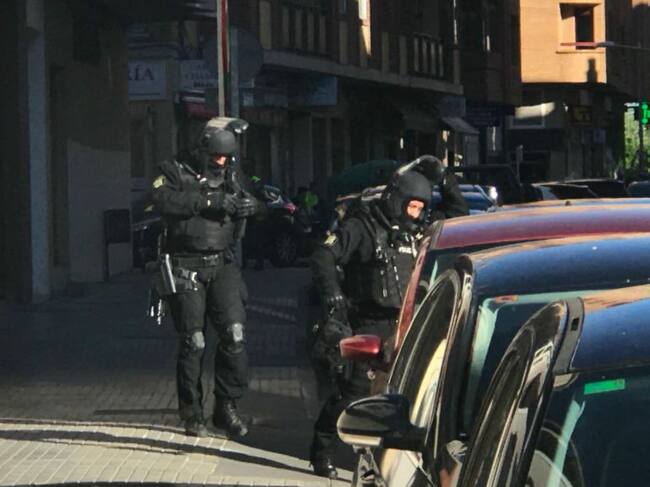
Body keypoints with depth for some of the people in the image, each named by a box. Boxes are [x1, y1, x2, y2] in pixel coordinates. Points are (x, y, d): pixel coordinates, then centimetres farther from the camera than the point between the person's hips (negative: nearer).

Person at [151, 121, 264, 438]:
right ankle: (191, 414, 12)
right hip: (187, 267, -3)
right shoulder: (176, 174, 0)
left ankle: (227, 406, 3)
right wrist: (211, 201, -24)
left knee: (234, 335, -8)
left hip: (222, 266, 3)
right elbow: (164, 200, -19)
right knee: (193, 342, -1)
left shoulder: (233, 178, 13)